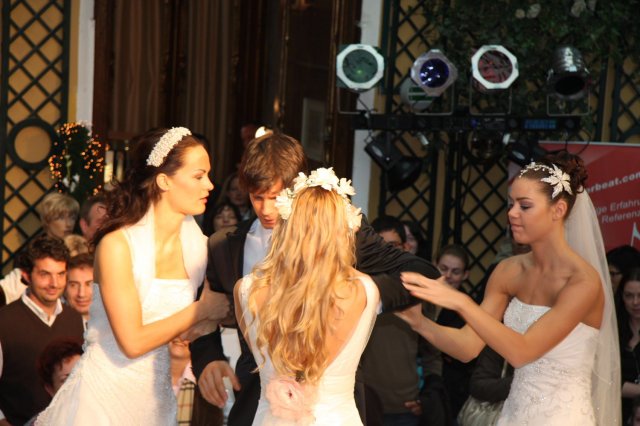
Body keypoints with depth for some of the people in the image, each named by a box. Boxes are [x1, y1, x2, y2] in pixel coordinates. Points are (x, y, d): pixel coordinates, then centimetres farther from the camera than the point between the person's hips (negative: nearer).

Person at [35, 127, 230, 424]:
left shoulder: (197, 244, -1)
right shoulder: (117, 245, -16)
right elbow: (132, 342, -19)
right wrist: (200, 310, -13)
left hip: (157, 397, 5)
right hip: (107, 394, -5)